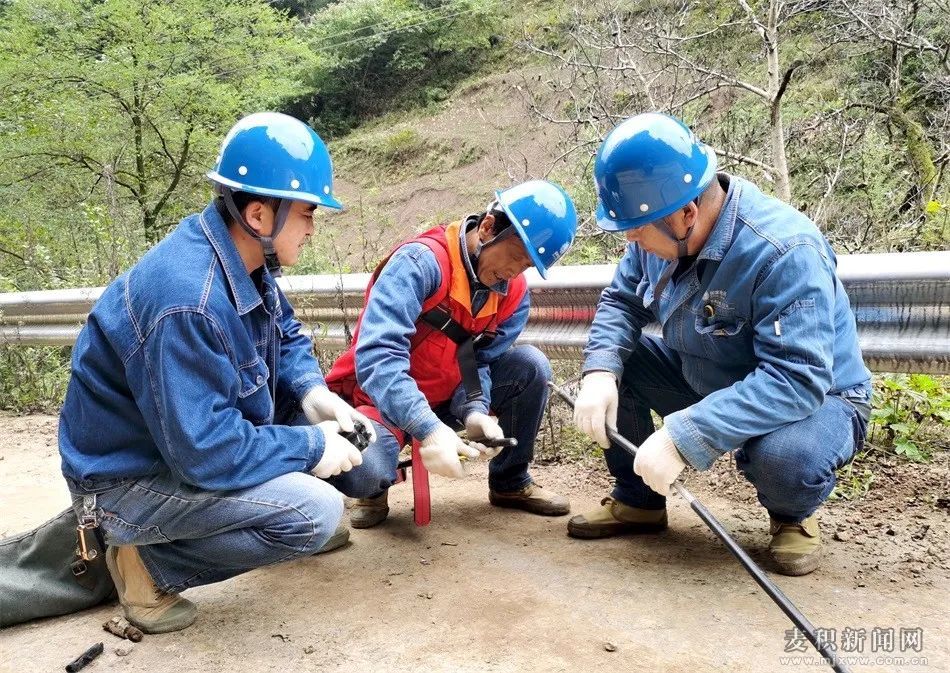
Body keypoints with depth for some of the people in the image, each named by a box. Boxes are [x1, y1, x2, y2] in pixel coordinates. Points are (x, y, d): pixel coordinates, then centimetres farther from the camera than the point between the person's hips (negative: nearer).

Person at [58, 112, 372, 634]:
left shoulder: (243, 256, -6)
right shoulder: (188, 302, -34)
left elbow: (286, 334, 8)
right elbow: (206, 451, -33)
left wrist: (312, 392, -12)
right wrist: (311, 447, -21)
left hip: (192, 433, 9)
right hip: (130, 477, -8)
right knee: (317, 512, -22)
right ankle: (147, 561, -5)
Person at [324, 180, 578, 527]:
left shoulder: (514, 293, -3)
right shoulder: (422, 261, -27)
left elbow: (478, 361, -6)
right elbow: (377, 354, -37)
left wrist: (474, 410, -28)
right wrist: (427, 429, -47)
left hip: (448, 397, 6)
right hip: (384, 398, -6)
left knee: (530, 365, -13)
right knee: (362, 473, -36)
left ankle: (510, 482, 8)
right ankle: (374, 491, 6)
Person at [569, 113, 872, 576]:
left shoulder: (784, 253, -34)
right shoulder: (662, 231, -13)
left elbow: (798, 378, -40)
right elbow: (621, 302, -4)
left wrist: (683, 435, -45)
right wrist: (601, 371, -25)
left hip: (814, 399, -6)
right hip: (705, 381, 6)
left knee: (784, 454, -39)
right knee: (613, 361, -10)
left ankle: (792, 517, 1)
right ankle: (637, 501, 9)